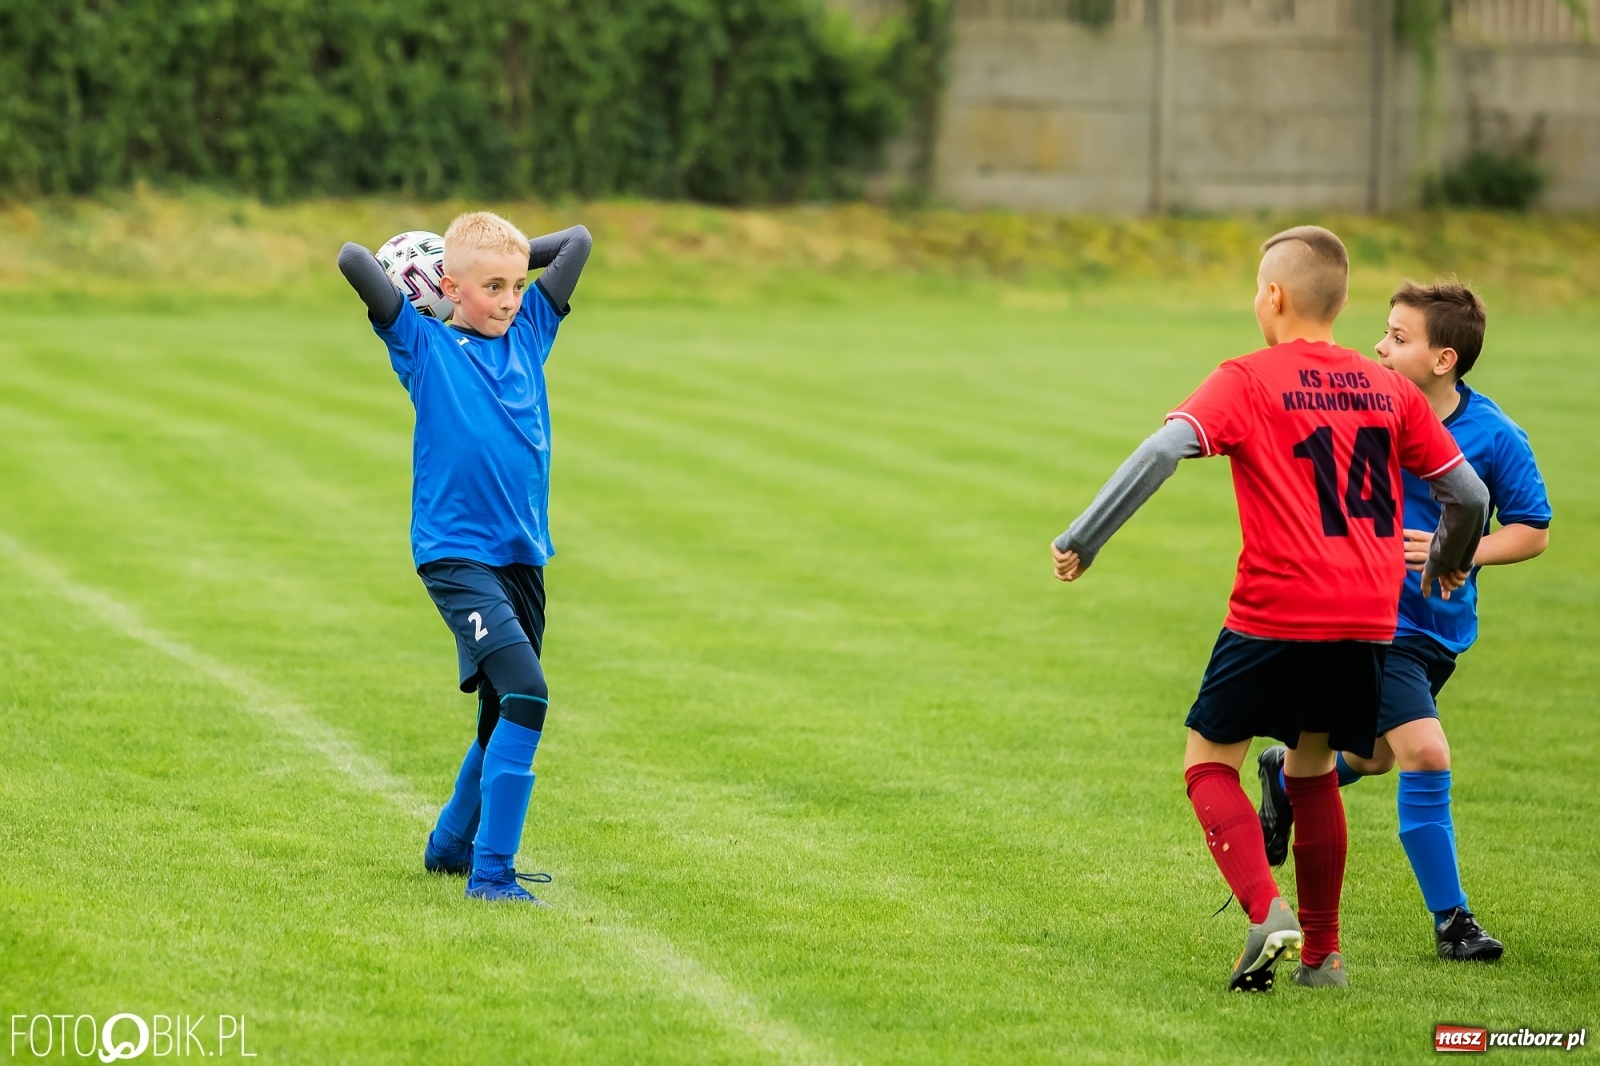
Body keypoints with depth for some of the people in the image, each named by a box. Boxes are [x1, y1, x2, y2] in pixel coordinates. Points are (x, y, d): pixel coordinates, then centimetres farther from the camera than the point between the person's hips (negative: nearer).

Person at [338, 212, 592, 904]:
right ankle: (491, 873, -21)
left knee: (506, 716, 15)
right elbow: (351, 261, -11)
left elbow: (578, 241, 18)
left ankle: (451, 845, 37)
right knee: (526, 695, -22)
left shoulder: (529, 333, 12)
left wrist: (503, 257, 14)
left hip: (522, 555, 6)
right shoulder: (425, 345, -2)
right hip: (456, 554, -6)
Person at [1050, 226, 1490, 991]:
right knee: (1312, 769, 21)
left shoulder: (1246, 382, -2)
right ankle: (1322, 954, 21)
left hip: (1277, 613, -5)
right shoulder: (1389, 391, 11)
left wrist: (1081, 541, -13)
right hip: (1368, 620, 5)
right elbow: (1468, 494, 14)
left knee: (1210, 761, 8)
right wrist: (1448, 562, 34)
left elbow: (1162, 451, -16)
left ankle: (1265, 909, -15)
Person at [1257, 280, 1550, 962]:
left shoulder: (1495, 437, -13)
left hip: (1442, 621, 3)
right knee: (1425, 754, -15)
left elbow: (1534, 530, -4)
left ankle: (1286, 776, 54)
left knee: (1373, 757, 20)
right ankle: (1450, 919, -3)